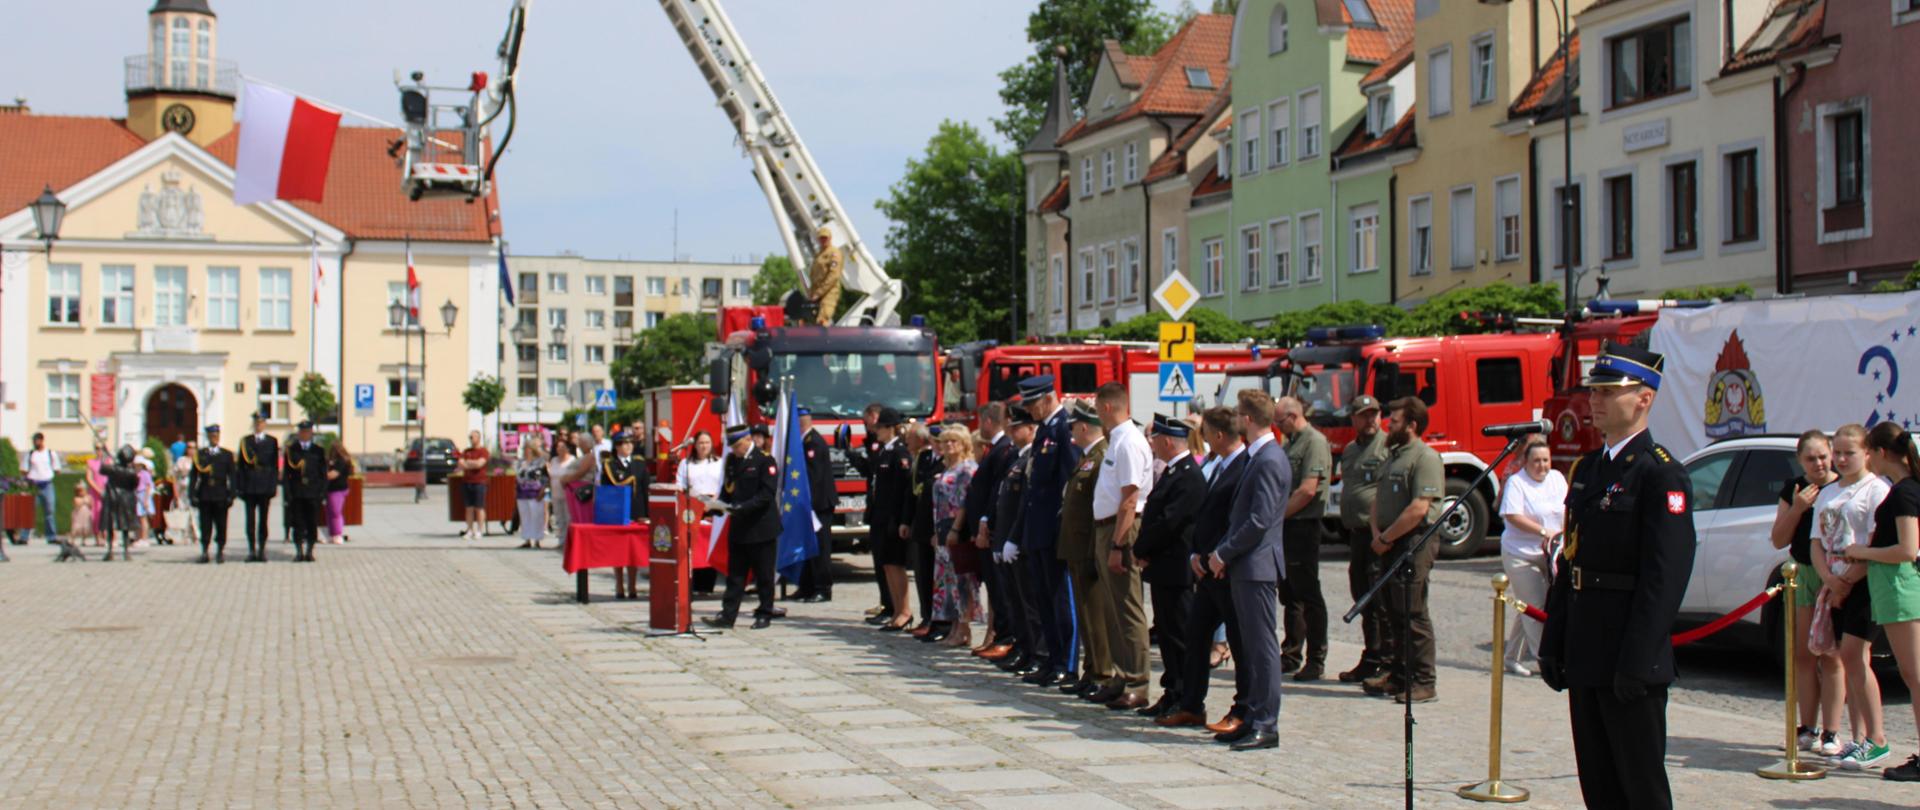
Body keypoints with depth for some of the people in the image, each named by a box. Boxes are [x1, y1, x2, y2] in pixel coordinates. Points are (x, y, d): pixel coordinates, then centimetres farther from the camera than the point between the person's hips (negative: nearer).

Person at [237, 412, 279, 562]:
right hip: (249, 486, 1)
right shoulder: (245, 441, 10)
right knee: (250, 520, -1)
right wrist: (240, 486, 0)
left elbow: (275, 464, 5)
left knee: (263, 519, 3)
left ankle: (262, 550, 7)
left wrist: (274, 485, -4)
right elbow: (241, 464, 7)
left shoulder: (272, 441, 7)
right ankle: (251, 551, 3)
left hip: (265, 486, -1)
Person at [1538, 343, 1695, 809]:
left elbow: (1666, 575, -18)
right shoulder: (1587, 469, 14)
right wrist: (1552, 643, 13)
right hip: (1585, 657, 8)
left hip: (1629, 654, -8)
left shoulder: (1661, 474, -12)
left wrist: (1637, 663, -21)